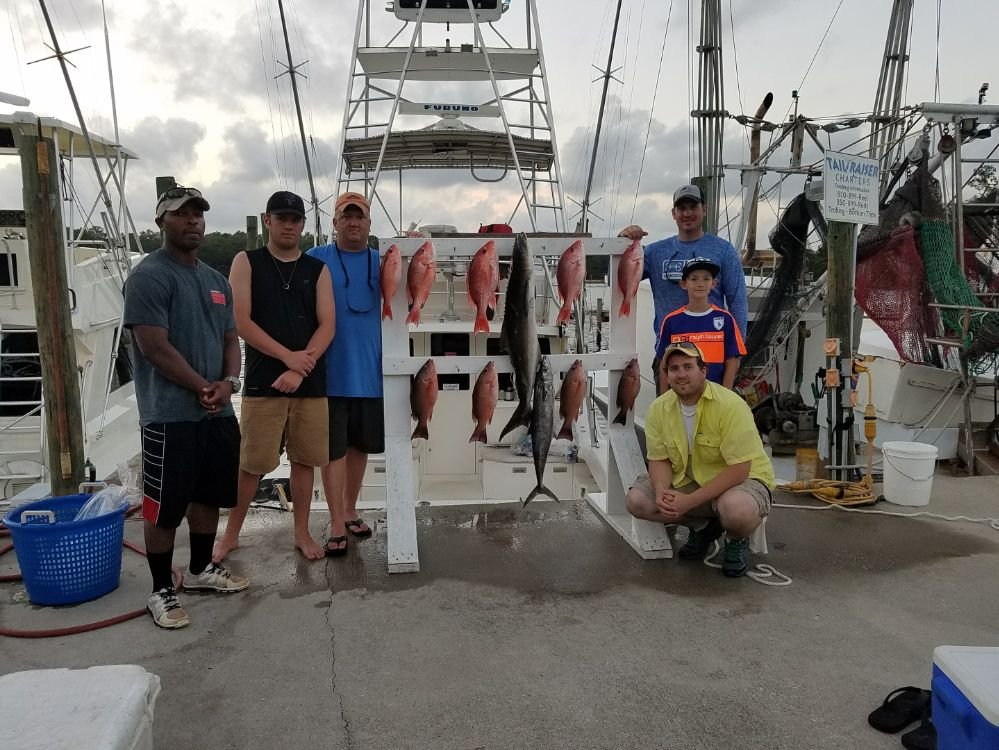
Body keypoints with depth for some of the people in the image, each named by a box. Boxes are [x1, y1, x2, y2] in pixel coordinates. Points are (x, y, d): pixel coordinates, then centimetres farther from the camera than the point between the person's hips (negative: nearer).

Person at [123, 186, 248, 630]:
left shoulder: (216, 280, 14)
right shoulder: (149, 276, -11)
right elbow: (154, 346, -18)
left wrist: (227, 383, -4)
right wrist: (204, 388, -12)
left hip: (217, 411, 8)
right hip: (170, 416, -8)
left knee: (210, 495, 17)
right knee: (165, 507, 1)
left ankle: (201, 570, 35)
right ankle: (162, 591, 15)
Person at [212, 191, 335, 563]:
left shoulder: (317, 270, 8)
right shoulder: (246, 263, 2)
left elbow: (327, 326, 0)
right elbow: (240, 322, -7)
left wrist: (300, 370, -13)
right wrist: (287, 356, -15)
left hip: (311, 382, 2)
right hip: (262, 381, -2)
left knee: (304, 458, 9)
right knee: (251, 462, 2)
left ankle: (302, 532, 22)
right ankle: (231, 534, 19)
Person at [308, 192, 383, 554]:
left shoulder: (382, 262, 8)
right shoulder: (316, 259, 0)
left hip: (370, 372, 4)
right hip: (330, 373, -3)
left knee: (360, 444, 14)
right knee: (333, 449, 0)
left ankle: (350, 511, 31)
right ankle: (337, 525, 10)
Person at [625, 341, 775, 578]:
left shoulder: (731, 406, -25)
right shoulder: (659, 409, -7)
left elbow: (738, 470, -26)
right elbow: (659, 459, 0)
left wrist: (689, 501, -31)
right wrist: (662, 492, -24)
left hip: (743, 479, -5)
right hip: (687, 479, 5)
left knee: (737, 509, -40)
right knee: (636, 500, -14)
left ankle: (736, 540, 1)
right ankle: (703, 527, 10)